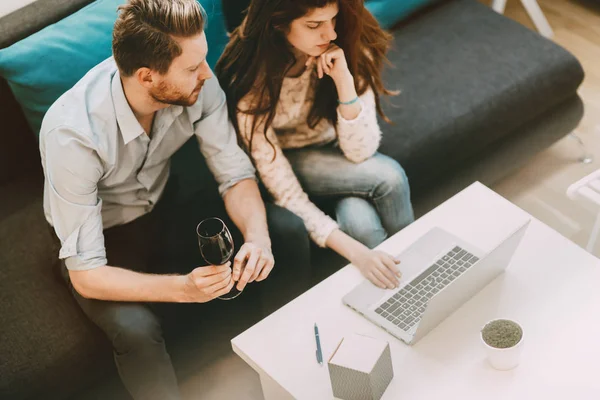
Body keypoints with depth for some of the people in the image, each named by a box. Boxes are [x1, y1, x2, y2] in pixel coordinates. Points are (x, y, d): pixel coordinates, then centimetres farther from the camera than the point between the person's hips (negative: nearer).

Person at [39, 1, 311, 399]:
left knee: (288, 231, -14)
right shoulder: (73, 134, -35)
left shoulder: (197, 85, -23)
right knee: (136, 329, -35)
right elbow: (86, 275, -31)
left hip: (166, 203, 5)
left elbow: (236, 174, -12)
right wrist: (182, 288, -44)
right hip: (105, 238, -4)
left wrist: (258, 236, -33)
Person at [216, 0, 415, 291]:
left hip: (331, 153, 3)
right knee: (387, 177, -27)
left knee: (360, 221, -29)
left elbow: (359, 152, -23)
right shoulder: (250, 73, -30)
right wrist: (353, 250, -39)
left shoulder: (352, 49, -23)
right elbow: (277, 180, -30)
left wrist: (343, 79, -38)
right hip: (284, 159, -3)